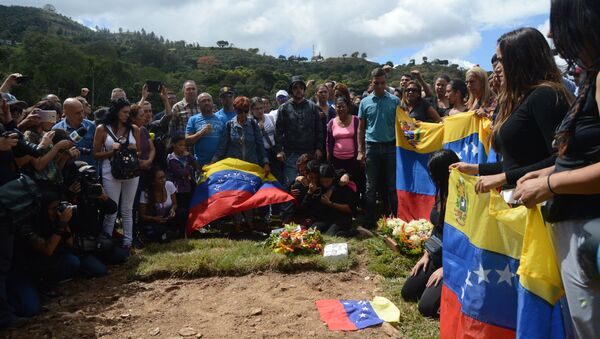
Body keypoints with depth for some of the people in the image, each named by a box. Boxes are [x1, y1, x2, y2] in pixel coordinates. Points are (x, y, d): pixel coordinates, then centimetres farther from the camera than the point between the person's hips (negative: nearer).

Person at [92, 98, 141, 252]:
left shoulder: (134, 128, 6)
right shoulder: (102, 129, 1)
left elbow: (139, 152, 13)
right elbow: (96, 155, 2)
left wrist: (134, 151, -8)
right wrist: (111, 151, -13)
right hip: (111, 173, -2)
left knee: (127, 210, 10)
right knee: (111, 211, 1)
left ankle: (128, 243, 17)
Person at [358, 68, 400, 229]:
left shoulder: (395, 101, 2)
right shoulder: (365, 102, 6)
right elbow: (361, 128, 8)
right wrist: (360, 151, 2)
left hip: (390, 146, -1)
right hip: (372, 147, 1)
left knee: (392, 185, 5)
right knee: (371, 187, 6)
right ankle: (370, 221, 14)